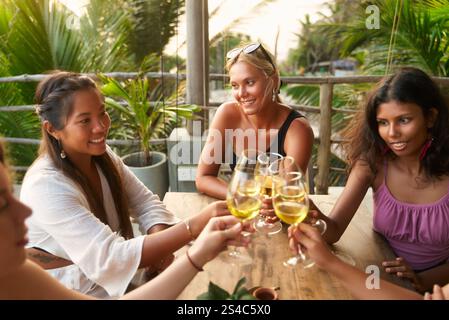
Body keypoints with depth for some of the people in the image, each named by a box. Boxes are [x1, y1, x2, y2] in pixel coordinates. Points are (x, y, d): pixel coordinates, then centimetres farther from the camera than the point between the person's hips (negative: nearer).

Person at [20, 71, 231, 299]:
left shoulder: (102, 156, -4)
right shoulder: (46, 186, -26)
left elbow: (146, 202, 0)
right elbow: (110, 259, -33)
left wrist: (158, 244, -21)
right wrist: (195, 226, -40)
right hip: (80, 293, -6)